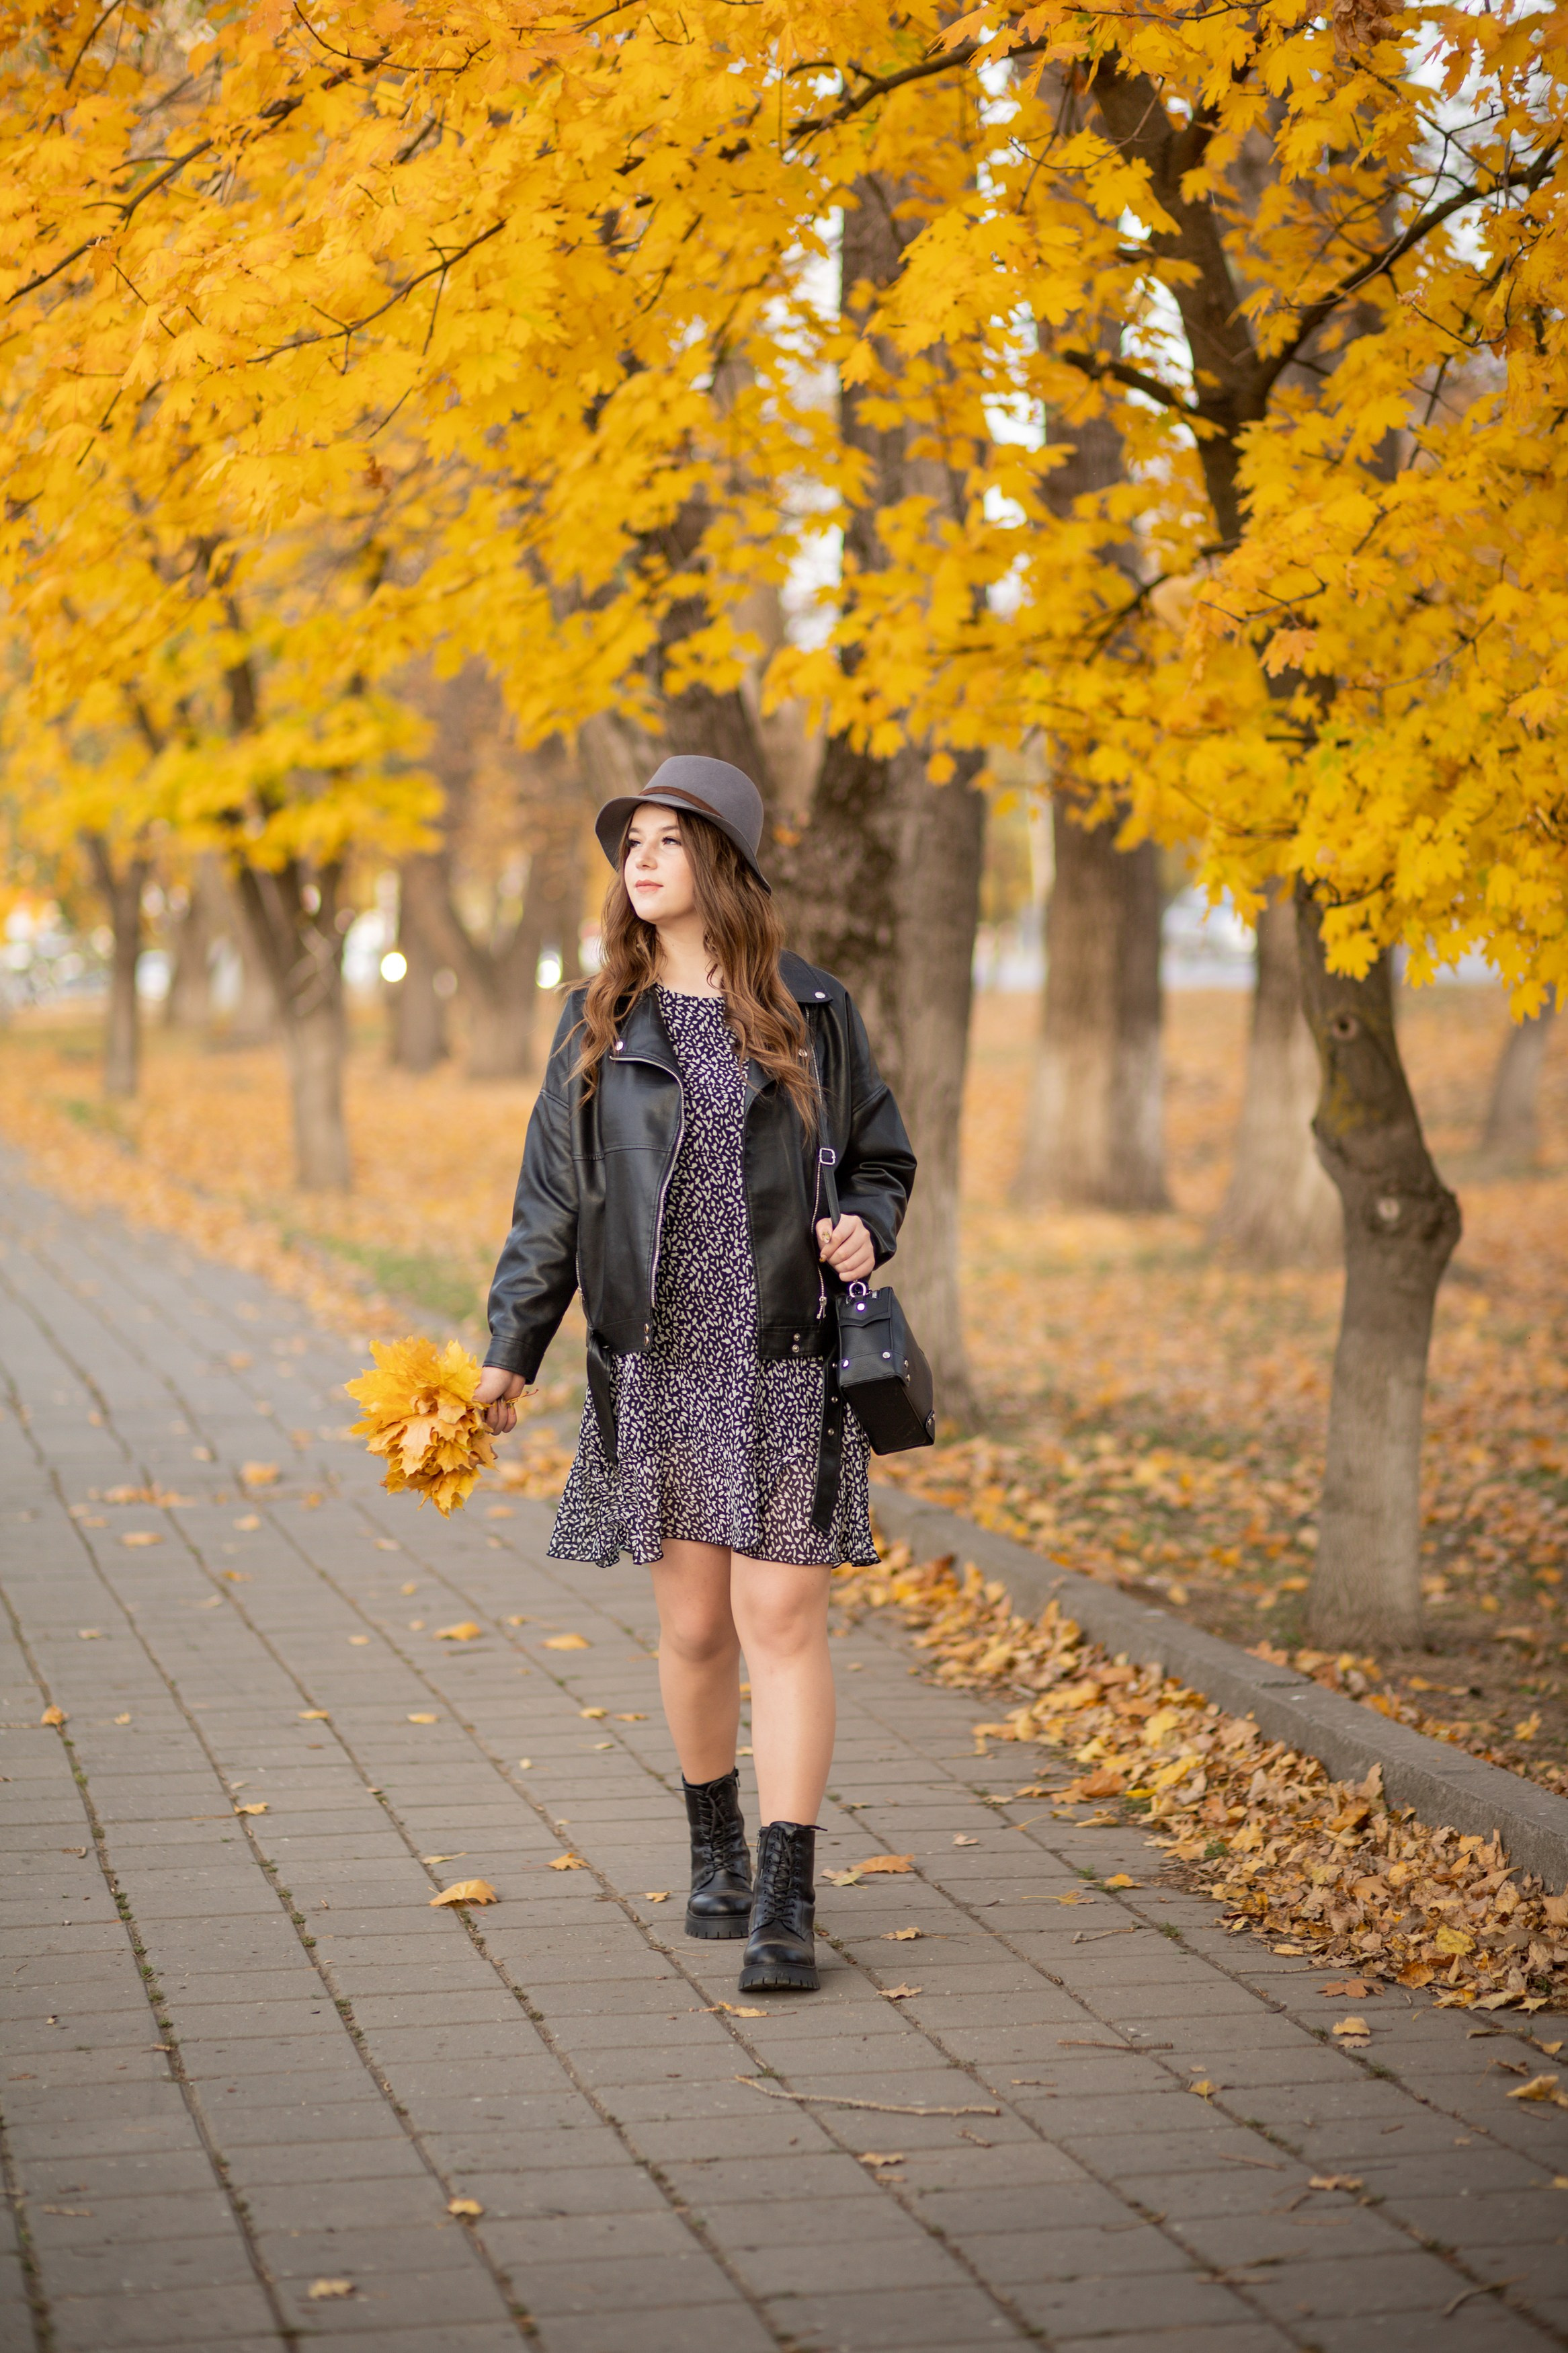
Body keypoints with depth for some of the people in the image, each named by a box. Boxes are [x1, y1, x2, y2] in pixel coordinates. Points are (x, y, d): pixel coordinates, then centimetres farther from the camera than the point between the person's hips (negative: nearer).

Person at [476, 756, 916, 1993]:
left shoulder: (813, 1009, 3)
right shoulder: (600, 1023, 6)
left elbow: (881, 1157, 12)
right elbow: (553, 1195, 10)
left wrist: (867, 1229, -10)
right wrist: (511, 1348, 7)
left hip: (790, 1367, -2)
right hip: (659, 1368, 2)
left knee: (782, 1620, -6)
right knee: (693, 1624, 7)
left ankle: (786, 1906, -4)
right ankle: (716, 1851, 29)